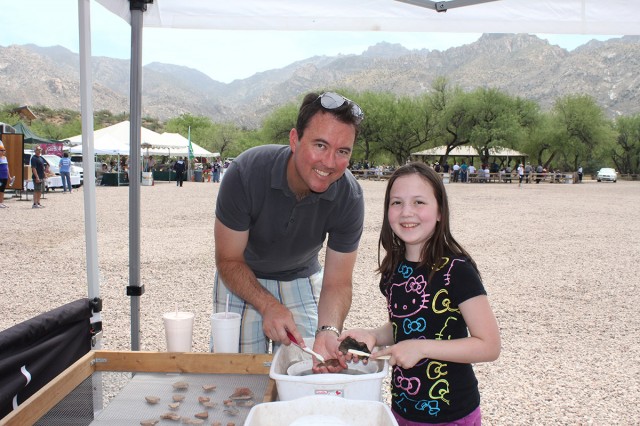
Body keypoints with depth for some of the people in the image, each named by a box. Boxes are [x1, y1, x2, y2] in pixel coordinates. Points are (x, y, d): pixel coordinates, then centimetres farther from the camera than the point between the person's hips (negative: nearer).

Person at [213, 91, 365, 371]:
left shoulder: (350, 198, -26)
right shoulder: (246, 172, -31)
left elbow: (337, 282, -21)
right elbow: (229, 261, -22)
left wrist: (328, 331, -41)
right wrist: (269, 306, -38)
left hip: (302, 280, 2)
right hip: (242, 278, -1)